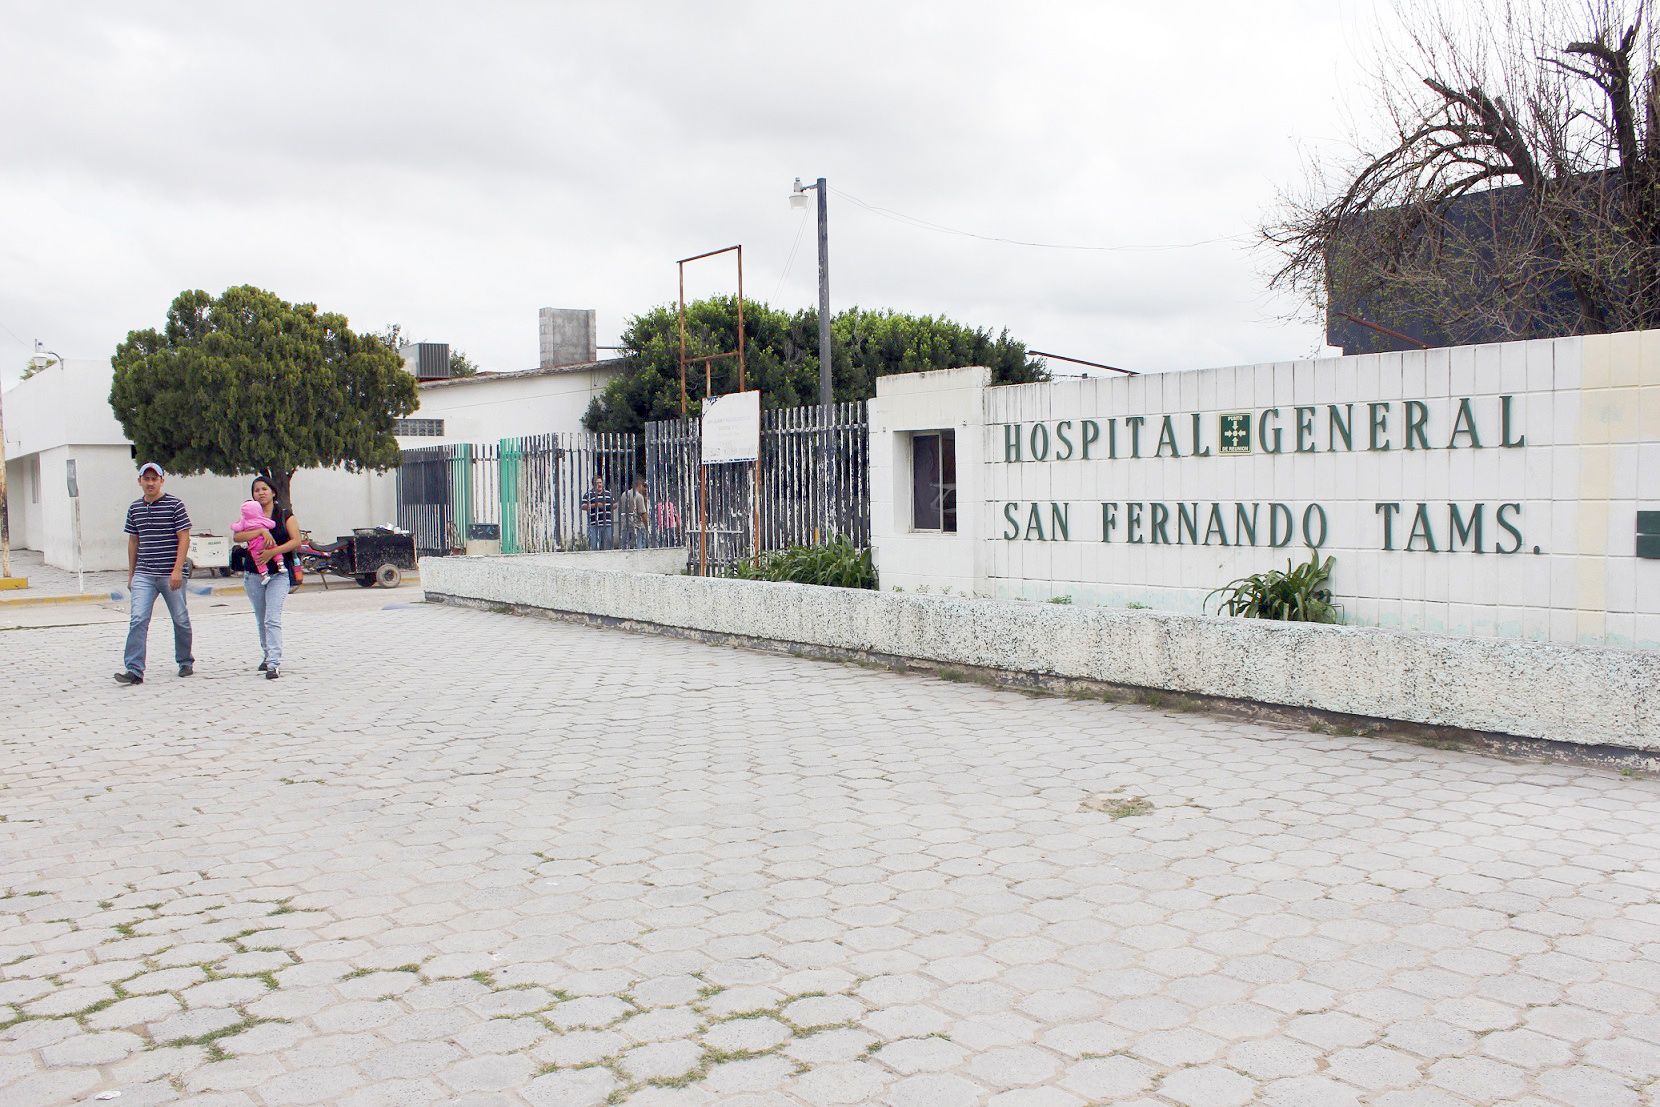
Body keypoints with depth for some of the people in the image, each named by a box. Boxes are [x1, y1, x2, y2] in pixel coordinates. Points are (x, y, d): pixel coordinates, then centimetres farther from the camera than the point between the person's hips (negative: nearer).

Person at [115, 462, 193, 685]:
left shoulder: (175, 505, -3)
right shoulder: (135, 508, 11)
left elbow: (184, 538, -7)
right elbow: (133, 541, 18)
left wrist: (177, 570, -15)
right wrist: (130, 573, 17)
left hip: (171, 575, -3)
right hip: (143, 575, 3)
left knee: (180, 620, 7)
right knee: (138, 620, -9)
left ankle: (185, 662, 25)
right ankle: (133, 669, -12)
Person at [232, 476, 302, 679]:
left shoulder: (285, 516, 5)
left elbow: (296, 541, -6)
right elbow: (237, 536, -7)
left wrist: (272, 552, -17)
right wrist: (261, 531, -19)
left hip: (279, 573, -4)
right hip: (253, 575, 4)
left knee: (273, 619, -16)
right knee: (261, 621, 14)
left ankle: (274, 664, -21)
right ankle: (267, 655, 30)